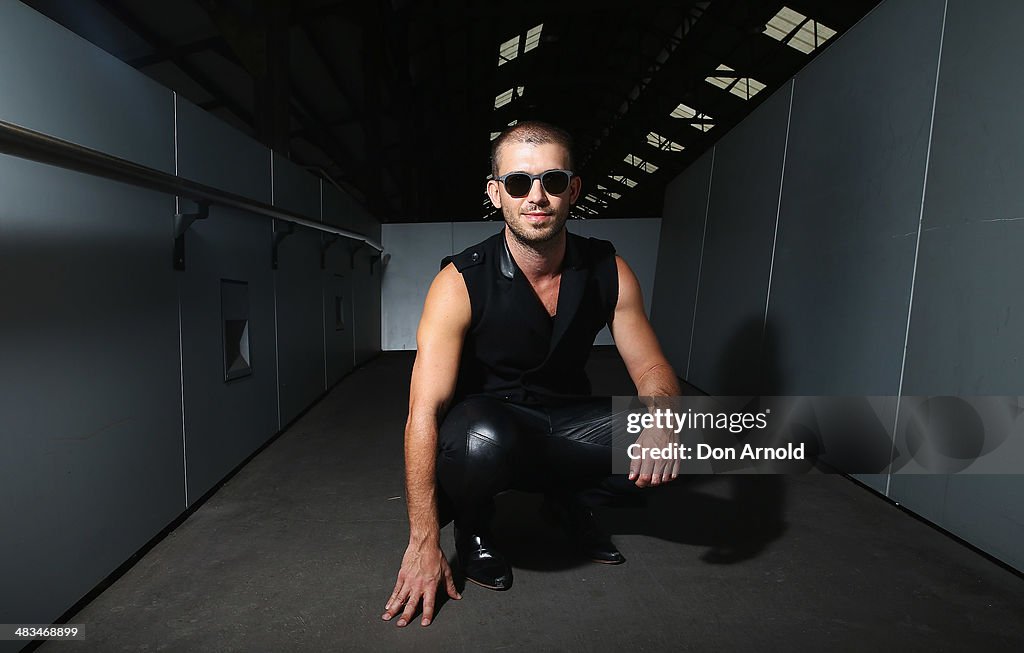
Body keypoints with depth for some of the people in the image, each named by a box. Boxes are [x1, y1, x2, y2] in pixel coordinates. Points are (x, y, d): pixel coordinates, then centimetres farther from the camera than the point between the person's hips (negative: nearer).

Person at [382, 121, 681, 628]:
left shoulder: (609, 272, -9)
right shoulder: (460, 283, -21)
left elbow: (651, 367, -3)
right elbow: (424, 414, -24)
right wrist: (423, 544, -25)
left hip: (563, 424, 4)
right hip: (483, 425, -3)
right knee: (485, 437, -39)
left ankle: (565, 494, 9)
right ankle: (470, 527, -2)